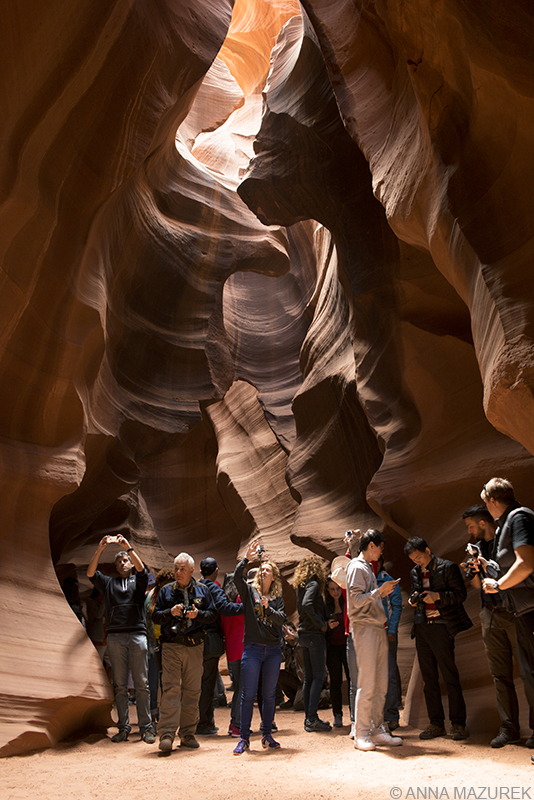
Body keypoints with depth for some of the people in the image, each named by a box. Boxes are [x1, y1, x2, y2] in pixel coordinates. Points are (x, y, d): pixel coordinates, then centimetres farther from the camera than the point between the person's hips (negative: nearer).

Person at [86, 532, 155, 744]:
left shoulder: (138, 581, 14)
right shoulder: (108, 583, 18)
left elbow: (141, 569, -8)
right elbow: (90, 573, 2)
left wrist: (128, 548, -17)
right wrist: (100, 549, -11)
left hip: (137, 635, -2)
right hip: (115, 637, 2)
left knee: (141, 683, -2)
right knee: (119, 685, 4)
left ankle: (146, 727, 2)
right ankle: (123, 727, 12)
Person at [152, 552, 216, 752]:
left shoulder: (202, 590, 9)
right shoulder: (166, 591, 9)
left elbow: (212, 614, 8)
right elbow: (155, 616, 8)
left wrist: (198, 614, -11)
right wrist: (170, 612, -11)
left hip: (194, 646, 1)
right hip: (171, 646, -1)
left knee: (192, 690, 5)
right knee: (171, 688, -9)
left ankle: (188, 734, 16)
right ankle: (167, 734, -6)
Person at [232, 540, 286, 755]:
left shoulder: (278, 598, 10)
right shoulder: (250, 591, 5)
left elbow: (281, 619, -4)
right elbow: (237, 576, -13)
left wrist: (268, 608, -20)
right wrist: (247, 558, -20)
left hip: (273, 650, 3)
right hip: (252, 648, -2)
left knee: (269, 694, 8)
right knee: (248, 694, -2)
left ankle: (267, 735, 20)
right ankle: (244, 738, 6)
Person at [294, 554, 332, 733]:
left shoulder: (300, 586, 13)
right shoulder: (313, 584, -12)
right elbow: (307, 604, -27)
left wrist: (325, 622, 14)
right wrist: (321, 624, -18)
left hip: (303, 634, 8)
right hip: (314, 635, -8)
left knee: (308, 677, 11)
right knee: (318, 676, -4)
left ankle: (308, 718, 15)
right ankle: (312, 719, -5)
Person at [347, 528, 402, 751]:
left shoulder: (368, 568, 21)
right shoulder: (357, 567, -8)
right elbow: (357, 599, -16)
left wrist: (383, 593, 19)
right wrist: (380, 591, -14)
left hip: (378, 628, 9)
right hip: (364, 628, -9)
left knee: (381, 684, 9)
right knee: (367, 684, -6)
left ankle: (378, 730, 15)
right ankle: (361, 734, 1)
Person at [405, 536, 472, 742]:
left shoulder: (448, 567, -4)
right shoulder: (415, 572, 14)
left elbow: (461, 594, -7)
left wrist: (438, 596, -20)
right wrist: (414, 600, -1)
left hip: (441, 627, -6)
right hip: (422, 627, 6)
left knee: (450, 676, -3)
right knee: (429, 678, 8)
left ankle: (458, 724, 7)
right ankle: (436, 724, 16)